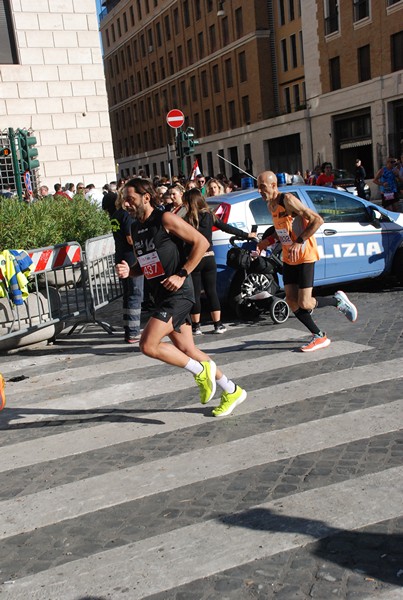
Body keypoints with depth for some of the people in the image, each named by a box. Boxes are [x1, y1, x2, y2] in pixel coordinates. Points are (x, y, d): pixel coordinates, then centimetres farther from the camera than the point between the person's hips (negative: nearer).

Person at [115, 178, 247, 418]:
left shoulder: (166, 219, -11)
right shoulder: (135, 228, 14)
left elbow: (201, 242, -12)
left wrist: (182, 274, -16)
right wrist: (129, 271, 3)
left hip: (179, 293, -9)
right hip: (162, 295, 9)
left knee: (148, 345, -18)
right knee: (187, 349, 11)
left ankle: (201, 370, 1)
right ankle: (232, 391, 25)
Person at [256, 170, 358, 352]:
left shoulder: (288, 200, -18)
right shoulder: (270, 204, 8)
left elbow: (317, 220, -22)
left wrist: (299, 242, -25)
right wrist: (267, 242, 8)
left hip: (304, 256, -8)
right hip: (288, 258, 8)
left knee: (304, 304, -11)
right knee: (292, 302, 2)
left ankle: (338, 300, 16)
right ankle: (319, 337, 14)